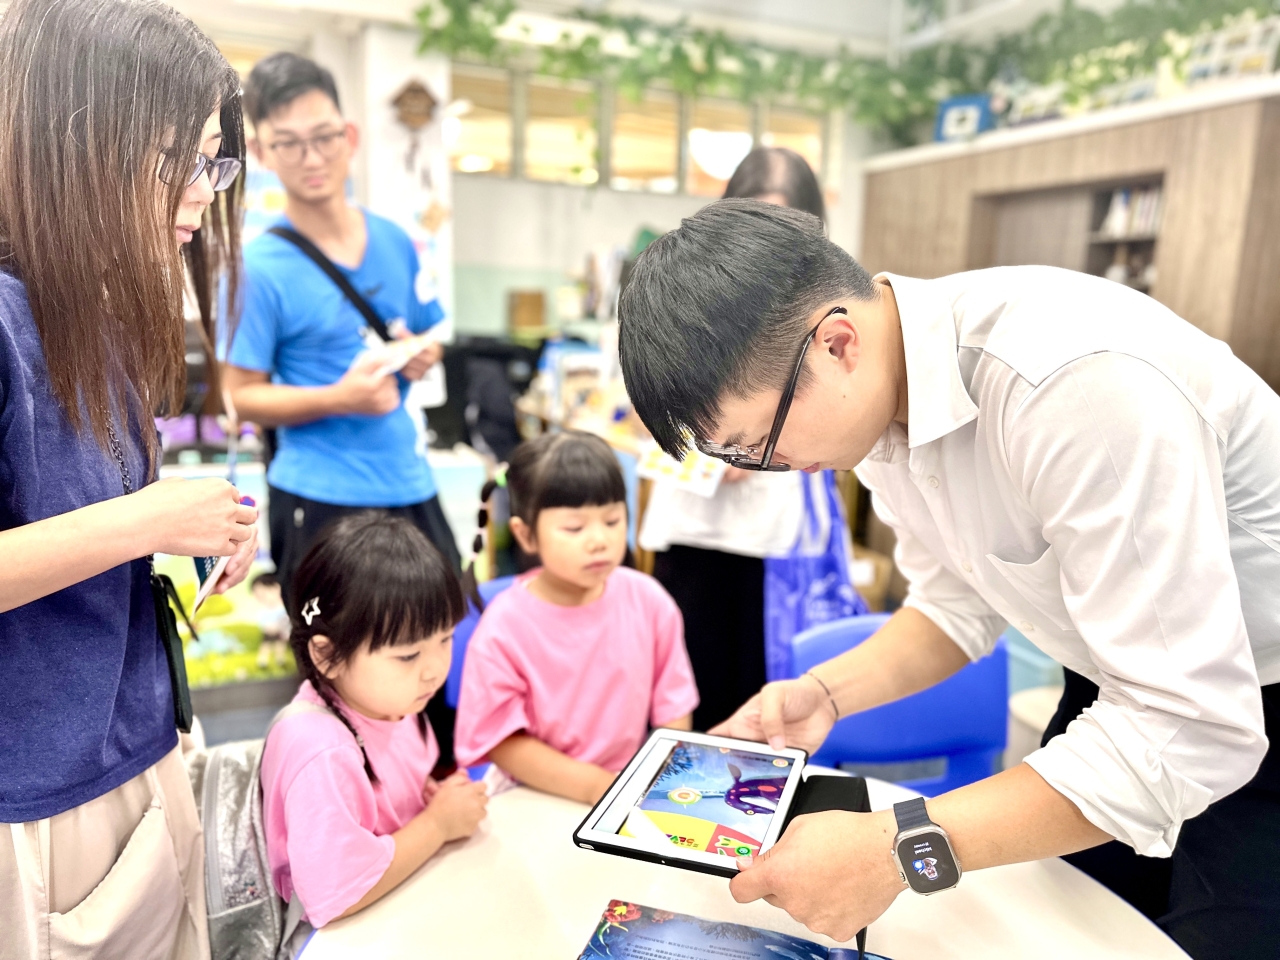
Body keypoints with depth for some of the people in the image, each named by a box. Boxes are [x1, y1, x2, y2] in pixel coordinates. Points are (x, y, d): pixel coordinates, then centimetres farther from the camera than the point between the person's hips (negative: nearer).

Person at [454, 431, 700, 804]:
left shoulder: (648, 600, -3)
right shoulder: (505, 629, -13)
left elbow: (673, 709, 6)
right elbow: (501, 741, -8)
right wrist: (595, 785, -15)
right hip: (536, 802, -2)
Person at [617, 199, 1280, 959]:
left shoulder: (1080, 384, -37)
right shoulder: (878, 394, -10)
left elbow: (1186, 732, -33)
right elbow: (961, 603, 2)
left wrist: (898, 847, -35)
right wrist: (825, 691, -14)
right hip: (1142, 680, 7)